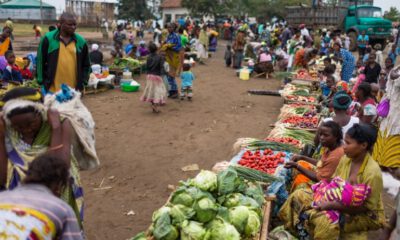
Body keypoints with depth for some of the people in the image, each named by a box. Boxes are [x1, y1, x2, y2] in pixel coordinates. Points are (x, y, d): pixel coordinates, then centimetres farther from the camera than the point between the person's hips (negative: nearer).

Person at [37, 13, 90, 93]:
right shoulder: (48, 39, -1)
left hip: (74, 90, 2)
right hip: (52, 89, -2)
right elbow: (40, 62, 3)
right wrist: (42, 82, -1)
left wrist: (83, 82, 3)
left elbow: (86, 64, 12)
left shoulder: (81, 41, 6)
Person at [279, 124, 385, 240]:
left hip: (366, 215, -7)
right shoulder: (346, 158, -7)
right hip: (342, 201, 7)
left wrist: (331, 205, -29)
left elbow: (364, 207, -25)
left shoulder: (372, 172, -28)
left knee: (326, 222, -34)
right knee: (299, 195, -2)